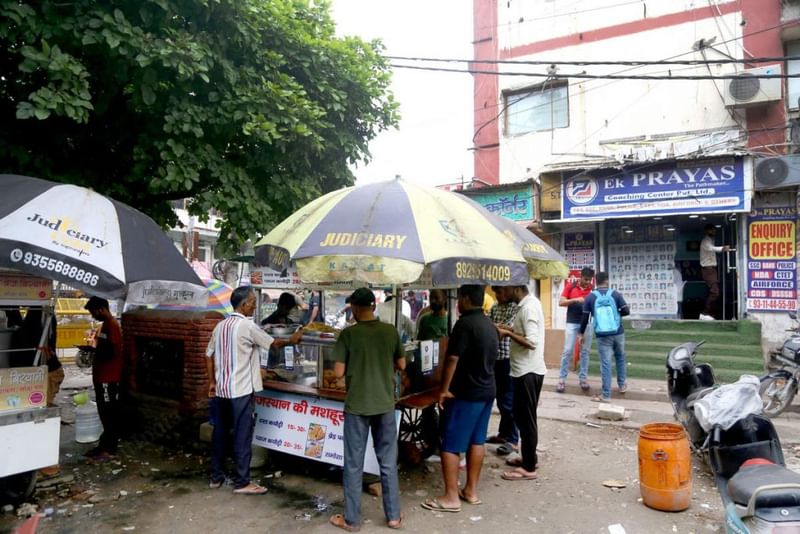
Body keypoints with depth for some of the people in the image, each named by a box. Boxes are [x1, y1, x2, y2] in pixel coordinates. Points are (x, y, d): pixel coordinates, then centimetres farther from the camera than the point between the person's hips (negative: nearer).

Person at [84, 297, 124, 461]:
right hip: (103, 377, 10)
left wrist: (92, 352, -11)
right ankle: (104, 445, 23)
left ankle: (110, 449, 4)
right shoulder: (106, 324, 15)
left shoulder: (111, 325, -17)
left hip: (109, 378, -10)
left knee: (110, 414, -3)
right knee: (105, 413, 15)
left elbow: (111, 352, -22)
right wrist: (92, 350, 7)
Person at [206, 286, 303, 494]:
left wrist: (212, 382, 20)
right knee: (242, 435, 0)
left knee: (220, 432, 15)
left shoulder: (220, 326, 8)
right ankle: (242, 482, 6)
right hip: (240, 390, -8)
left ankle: (216, 477, 25)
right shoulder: (247, 326, -14)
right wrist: (292, 340, 12)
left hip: (221, 389, 8)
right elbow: (273, 344, -5)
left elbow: (209, 356, 12)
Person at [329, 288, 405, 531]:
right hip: (385, 404, 3)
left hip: (357, 406, -3)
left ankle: (351, 519, 20)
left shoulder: (348, 334, -11)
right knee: (388, 463, 14)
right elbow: (401, 365, 6)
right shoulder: (390, 331, -2)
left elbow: (338, 372, -12)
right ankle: (394, 516, 23)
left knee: (354, 464, 10)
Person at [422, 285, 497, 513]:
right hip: (487, 390, 9)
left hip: (466, 393, -9)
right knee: (477, 441, 15)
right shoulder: (490, 324, 9)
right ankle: (471, 491, 24)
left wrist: (444, 389, -13)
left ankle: (451, 497, 5)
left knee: (451, 444, -1)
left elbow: (452, 359, -20)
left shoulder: (465, 323, -18)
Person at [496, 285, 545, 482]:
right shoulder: (530, 303, 10)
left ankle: (529, 468, 9)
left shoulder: (528, 307, -21)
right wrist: (510, 329, 7)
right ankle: (529, 457, 31)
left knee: (526, 418, -1)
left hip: (527, 371, -10)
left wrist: (508, 333, -17)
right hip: (527, 369, 10)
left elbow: (532, 342, -27)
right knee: (523, 416, 19)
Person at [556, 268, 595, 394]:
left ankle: (582, 378, 16)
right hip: (572, 323, -2)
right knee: (567, 351, -3)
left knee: (585, 351, 7)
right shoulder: (570, 286, -1)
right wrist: (575, 300, -19)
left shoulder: (593, 289, 3)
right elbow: (561, 302, -5)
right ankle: (562, 379, 3)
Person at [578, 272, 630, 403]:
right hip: (618, 333, 2)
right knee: (620, 358, 24)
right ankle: (622, 385, 36)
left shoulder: (590, 297, 0)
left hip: (602, 335, -1)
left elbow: (585, 317, 0)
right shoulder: (615, 294, 0)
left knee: (605, 363, 0)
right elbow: (626, 311, -1)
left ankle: (606, 395, 1)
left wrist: (581, 333, 11)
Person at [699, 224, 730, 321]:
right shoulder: (706, 241, -12)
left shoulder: (711, 241, 21)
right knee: (714, 292, -16)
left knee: (714, 292, 7)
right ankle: (704, 314, -14)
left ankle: (710, 314, 10)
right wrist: (722, 248, -54)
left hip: (712, 268, 10)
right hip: (708, 269, -10)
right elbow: (712, 248, -36)